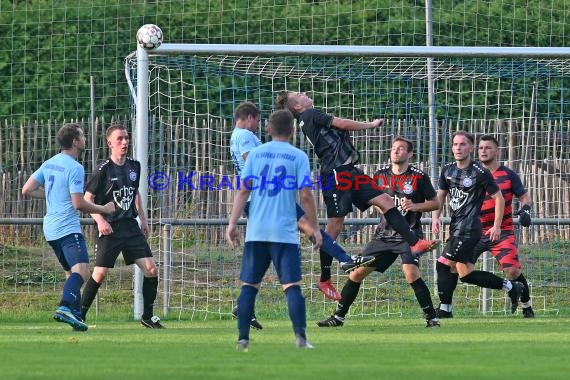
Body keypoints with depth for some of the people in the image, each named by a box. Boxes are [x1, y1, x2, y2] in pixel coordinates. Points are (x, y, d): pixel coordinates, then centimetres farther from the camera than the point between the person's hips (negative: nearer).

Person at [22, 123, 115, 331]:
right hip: (68, 228, -9)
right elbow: (78, 203, -15)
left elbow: (27, 190, 14)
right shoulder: (75, 168, -12)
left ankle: (75, 315, 14)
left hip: (50, 228, 9)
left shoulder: (49, 164, 12)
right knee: (81, 270, -22)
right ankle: (65, 307, -43)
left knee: (71, 272, 18)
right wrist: (104, 209, -1)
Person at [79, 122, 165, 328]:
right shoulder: (104, 169, -9)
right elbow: (88, 198, -6)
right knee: (100, 272, -9)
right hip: (109, 228, -6)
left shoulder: (134, 166, 9)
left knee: (151, 268, -2)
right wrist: (100, 221, -18)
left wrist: (143, 219, 21)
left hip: (130, 226, 6)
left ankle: (148, 316, 11)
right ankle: (80, 315, 4)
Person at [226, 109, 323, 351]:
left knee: (249, 285, 9)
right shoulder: (298, 157, 1)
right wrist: (314, 228, 4)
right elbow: (305, 196, -4)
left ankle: (243, 338, 6)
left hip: (256, 232, 2)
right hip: (285, 232, -2)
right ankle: (300, 336, -15)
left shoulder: (256, 153, 7)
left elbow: (244, 190, 1)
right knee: (292, 285, -3)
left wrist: (233, 223, 3)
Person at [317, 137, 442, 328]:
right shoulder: (381, 176, 8)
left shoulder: (419, 177, -6)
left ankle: (432, 318, -15)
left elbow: (435, 203, 0)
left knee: (411, 272, -27)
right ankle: (338, 317, 17)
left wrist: (415, 206, -16)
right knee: (357, 273, 3)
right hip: (384, 234, 5)